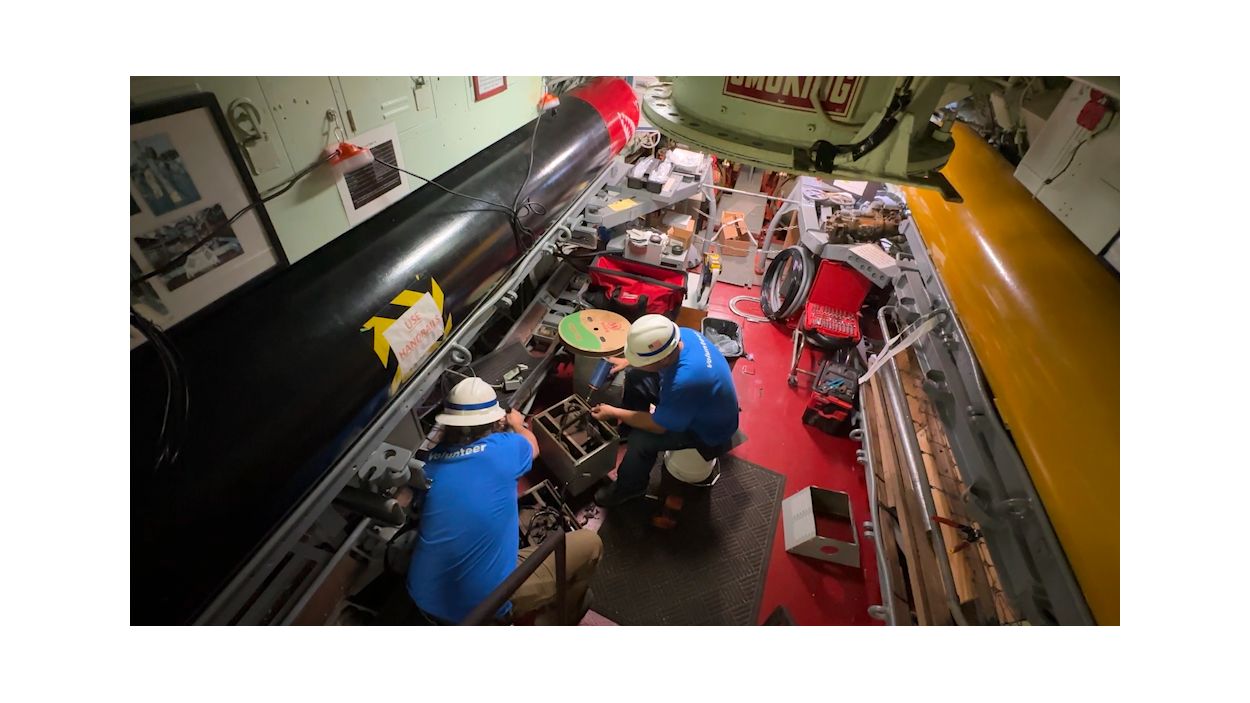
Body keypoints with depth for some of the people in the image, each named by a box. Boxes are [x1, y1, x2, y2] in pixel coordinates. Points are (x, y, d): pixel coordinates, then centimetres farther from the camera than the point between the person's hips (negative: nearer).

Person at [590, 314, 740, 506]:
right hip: (697, 399, 8)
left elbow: (658, 426, -26)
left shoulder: (686, 381, -43)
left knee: (641, 439, -22)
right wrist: (628, 361, -1)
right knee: (636, 378, 6)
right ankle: (627, 430, 27)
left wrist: (614, 413, -16)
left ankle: (628, 488, 9)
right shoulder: (679, 335, -20)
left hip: (709, 428, -8)